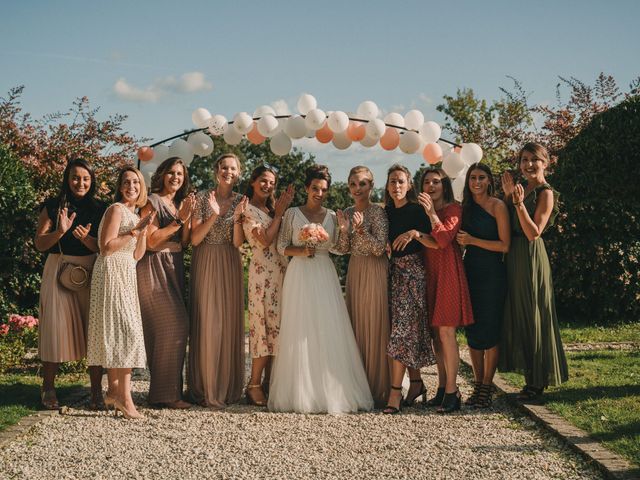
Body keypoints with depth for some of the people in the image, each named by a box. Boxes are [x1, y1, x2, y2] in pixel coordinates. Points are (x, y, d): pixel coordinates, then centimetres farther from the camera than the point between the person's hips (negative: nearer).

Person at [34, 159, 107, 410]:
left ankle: (96, 390, 5)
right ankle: (48, 389, 12)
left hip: (91, 272, 1)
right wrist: (61, 231, -18)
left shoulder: (99, 209, 6)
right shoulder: (53, 206, 3)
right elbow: (40, 243, -1)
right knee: (56, 327, 0)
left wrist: (86, 238, -17)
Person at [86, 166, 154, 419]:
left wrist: (144, 230, 0)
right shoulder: (116, 209, -8)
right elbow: (106, 247, -16)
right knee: (127, 331, -14)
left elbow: (137, 255, 13)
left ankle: (114, 391, 14)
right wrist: (135, 230, -16)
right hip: (112, 272, -9)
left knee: (116, 333, 9)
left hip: (126, 275, 9)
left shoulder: (134, 214, 18)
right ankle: (124, 397, -16)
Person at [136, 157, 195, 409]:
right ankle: (166, 393, -6)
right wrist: (179, 219, -13)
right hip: (155, 268, -8)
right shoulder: (152, 202, -5)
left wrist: (188, 217, -5)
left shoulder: (180, 204, 18)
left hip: (174, 269, 8)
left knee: (169, 329, 7)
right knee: (174, 325, -12)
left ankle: (165, 389, 13)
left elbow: (185, 242, 9)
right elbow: (151, 240, -12)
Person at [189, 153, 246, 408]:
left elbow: (237, 242, -3)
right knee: (205, 322, -3)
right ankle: (205, 388, 6)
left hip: (229, 265, 2)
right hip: (205, 263, -2)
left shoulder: (240, 201, 4)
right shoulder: (202, 198, -2)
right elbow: (195, 239, -7)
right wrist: (214, 215, -18)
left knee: (229, 322, 3)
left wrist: (237, 216, -17)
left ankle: (227, 387, 13)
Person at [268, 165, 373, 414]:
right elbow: (282, 246, 2)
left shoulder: (332, 216, 12)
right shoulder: (292, 213, 5)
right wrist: (302, 250, -13)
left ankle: (330, 393, 2)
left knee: (329, 332, -4)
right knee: (300, 333, -4)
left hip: (324, 276, 2)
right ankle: (300, 395, 2)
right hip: (300, 275, -2)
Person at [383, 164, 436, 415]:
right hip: (393, 271, 6)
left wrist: (415, 233, -24)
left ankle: (395, 391, -11)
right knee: (409, 330, 9)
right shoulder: (386, 213, 12)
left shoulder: (417, 211, -4)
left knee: (402, 328, -11)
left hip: (412, 271, -6)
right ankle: (416, 383, 19)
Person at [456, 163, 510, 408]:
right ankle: (477, 385, 14)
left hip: (492, 273, -6)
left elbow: (505, 245, -11)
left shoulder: (497, 206, -5)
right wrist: (461, 241, 2)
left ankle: (487, 388, 4)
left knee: (489, 331, -3)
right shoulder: (466, 207, 12)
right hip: (470, 272, 6)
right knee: (472, 330, 6)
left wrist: (472, 240, -15)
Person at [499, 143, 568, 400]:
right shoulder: (521, 187, 13)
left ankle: (538, 381, 8)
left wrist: (519, 204, -26)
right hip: (514, 256, 8)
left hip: (531, 257, -8)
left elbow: (534, 233, -17)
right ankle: (531, 378, 20)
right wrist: (508, 195, 0)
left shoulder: (545, 193, -10)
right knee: (518, 314, 11)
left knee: (533, 315, -2)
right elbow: (509, 225, 10)